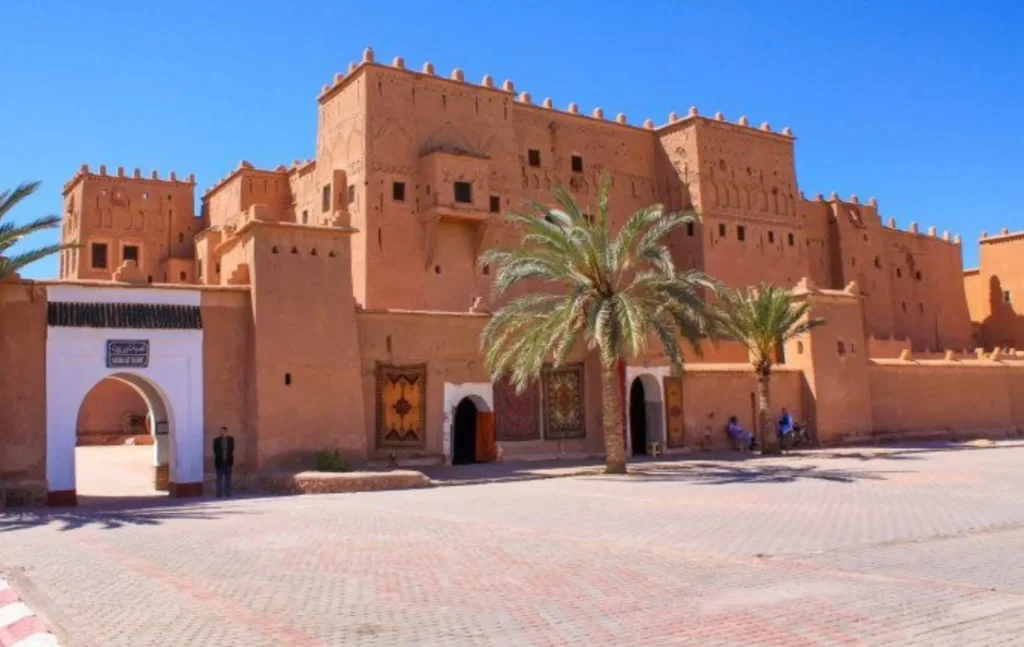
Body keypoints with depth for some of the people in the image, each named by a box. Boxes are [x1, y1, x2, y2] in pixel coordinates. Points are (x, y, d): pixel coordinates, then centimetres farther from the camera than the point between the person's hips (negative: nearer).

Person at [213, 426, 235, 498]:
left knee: (228, 478, 7)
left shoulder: (230, 439, 2)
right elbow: (215, 450, -2)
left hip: (228, 461, 2)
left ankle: (228, 493, 12)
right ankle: (219, 494, 1)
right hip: (220, 461, -2)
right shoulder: (216, 440, -2)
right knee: (219, 478, 0)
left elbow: (232, 449, 4)